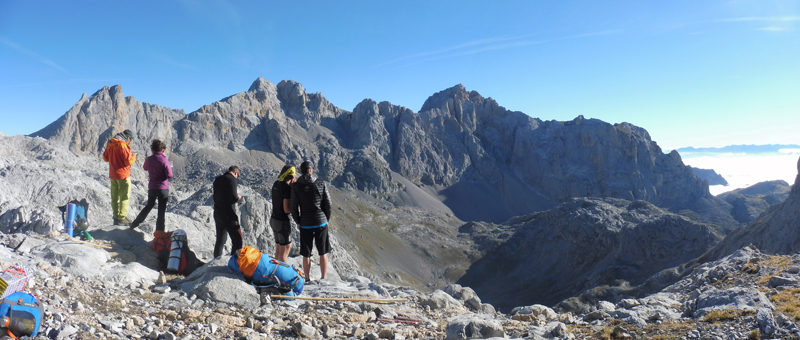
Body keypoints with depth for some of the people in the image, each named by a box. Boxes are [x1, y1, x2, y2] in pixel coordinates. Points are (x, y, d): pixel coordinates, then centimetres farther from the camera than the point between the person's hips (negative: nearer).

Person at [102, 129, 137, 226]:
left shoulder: (110, 144, 8)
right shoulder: (123, 145, -17)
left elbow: (105, 158, 17)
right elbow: (128, 161, -17)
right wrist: (134, 156, 1)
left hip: (112, 175, 8)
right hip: (123, 175, -8)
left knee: (115, 197, 14)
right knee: (125, 197, 0)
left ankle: (116, 217, 19)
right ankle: (121, 218, 0)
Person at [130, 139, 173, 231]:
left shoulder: (149, 159, -1)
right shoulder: (164, 160, -15)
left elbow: (145, 168, 20)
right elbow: (169, 175, -17)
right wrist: (169, 167, 1)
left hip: (152, 188, 5)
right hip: (163, 188, -4)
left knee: (149, 206, 27)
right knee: (161, 210, 4)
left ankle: (135, 223, 34)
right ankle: (159, 232, 8)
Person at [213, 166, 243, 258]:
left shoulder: (217, 180, 12)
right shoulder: (232, 180, -12)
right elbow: (233, 198, -19)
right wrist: (238, 197, 2)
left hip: (217, 214, 8)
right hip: (229, 215, -8)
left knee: (220, 240, 18)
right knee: (237, 239, -3)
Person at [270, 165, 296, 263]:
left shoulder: (276, 184, 4)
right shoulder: (287, 188, -21)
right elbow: (286, 209, -23)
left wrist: (291, 185, 5)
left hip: (273, 219, 9)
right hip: (282, 222, -9)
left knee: (279, 248, 19)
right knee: (285, 250, 3)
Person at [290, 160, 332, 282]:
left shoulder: (296, 186, -5)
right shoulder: (321, 183, -4)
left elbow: (293, 206, -3)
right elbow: (328, 203, -1)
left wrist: (298, 221, 11)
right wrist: (327, 219, 11)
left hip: (305, 224, 0)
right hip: (321, 222, 0)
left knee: (306, 254, 11)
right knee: (323, 253, 11)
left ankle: (307, 279, 19)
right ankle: (323, 278, 15)